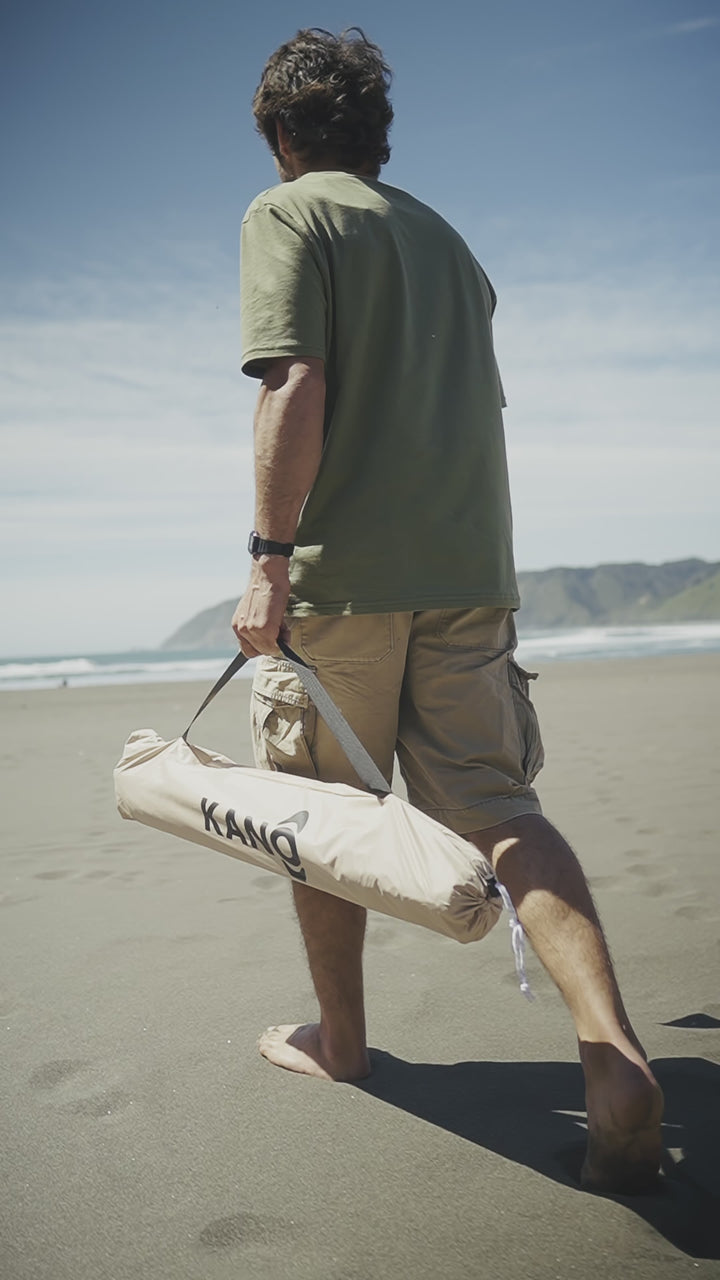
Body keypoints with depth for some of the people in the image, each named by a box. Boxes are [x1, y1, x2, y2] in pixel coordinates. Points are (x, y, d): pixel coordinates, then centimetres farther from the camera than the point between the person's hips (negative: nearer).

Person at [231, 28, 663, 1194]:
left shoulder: (287, 213, 1)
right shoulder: (447, 240, 22)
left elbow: (296, 386, -14)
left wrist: (270, 555, -16)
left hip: (344, 571, -5)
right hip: (470, 569, 6)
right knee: (496, 804, 2)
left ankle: (340, 1035, 25)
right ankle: (612, 1046, -14)